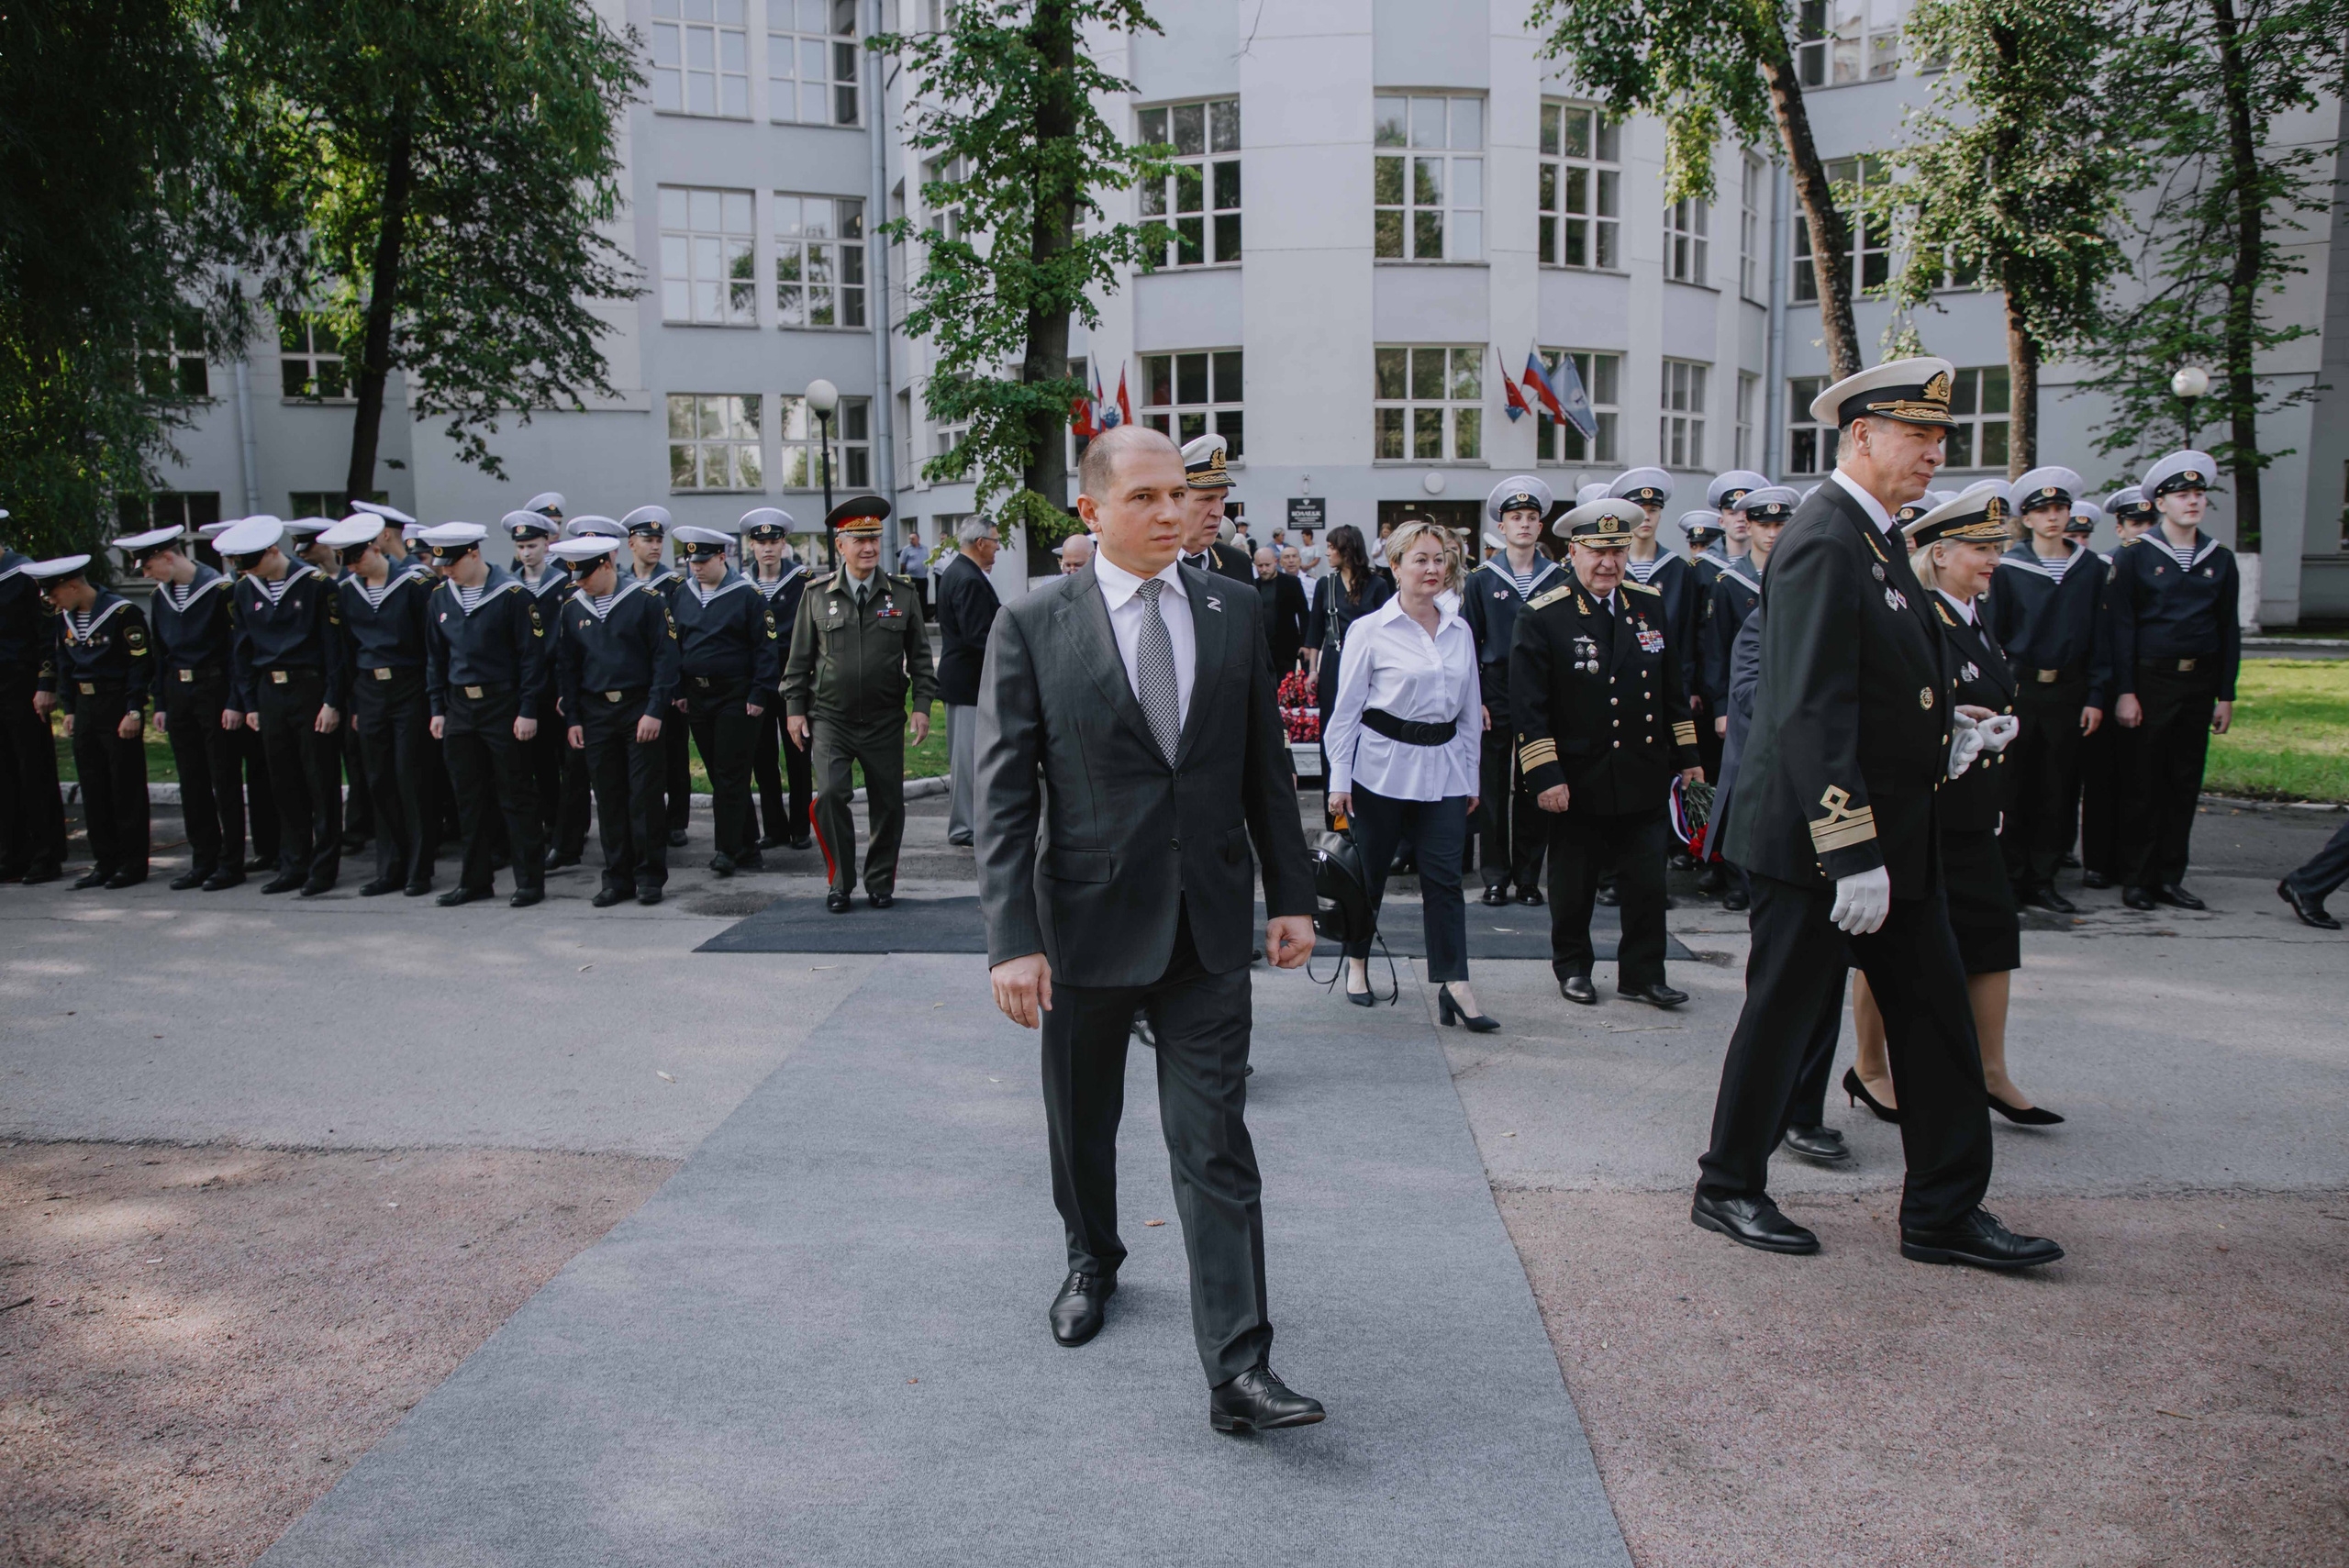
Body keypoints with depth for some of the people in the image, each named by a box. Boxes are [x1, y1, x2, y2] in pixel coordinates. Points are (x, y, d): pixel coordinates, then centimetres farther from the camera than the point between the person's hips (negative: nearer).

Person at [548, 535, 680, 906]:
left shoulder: (647, 599, -6)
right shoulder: (571, 608, 7)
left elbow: (665, 657, -7)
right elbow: (566, 667, 12)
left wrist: (654, 711, -12)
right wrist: (573, 719, 7)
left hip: (640, 710, -4)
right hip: (596, 714, 4)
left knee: (645, 795, -2)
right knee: (608, 798, 6)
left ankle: (650, 876, 9)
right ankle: (618, 878, 14)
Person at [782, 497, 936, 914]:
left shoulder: (903, 594, 4)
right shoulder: (818, 594, 4)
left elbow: (919, 656, 7)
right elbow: (800, 657, 8)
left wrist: (922, 705, -2)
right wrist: (794, 708, 4)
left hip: (885, 722, 1)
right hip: (830, 719, -1)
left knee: (888, 802, 6)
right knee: (830, 795, -14)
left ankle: (881, 881, 23)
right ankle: (840, 882, 3)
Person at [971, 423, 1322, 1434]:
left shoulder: (1233, 612, 3)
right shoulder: (1032, 627, -6)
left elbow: (1266, 768, 9)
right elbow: (1003, 796, -9)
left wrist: (1291, 895, 6)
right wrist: (1012, 939, -15)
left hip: (1208, 921, 1)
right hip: (1087, 917, -1)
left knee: (1215, 1145, -1)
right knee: (1082, 1121, 19)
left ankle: (1237, 1371, 4)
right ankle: (1092, 1260, 46)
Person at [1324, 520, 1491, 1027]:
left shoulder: (1460, 631, 9)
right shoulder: (1371, 630, -4)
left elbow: (1470, 709, 16)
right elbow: (1346, 708, -2)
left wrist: (1471, 775, 14)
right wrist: (1340, 779, -5)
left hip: (1443, 766, 3)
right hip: (1382, 765, -3)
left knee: (1444, 875, -2)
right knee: (1369, 870, 8)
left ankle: (1453, 985, -2)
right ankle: (1357, 961, 28)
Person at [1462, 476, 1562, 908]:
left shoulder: (1558, 579, 6)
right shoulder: (1481, 580, 3)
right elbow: (1469, 644, 3)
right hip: (1496, 698, -1)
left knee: (1535, 789, 4)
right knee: (1493, 789, 1)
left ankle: (1528, 877, 13)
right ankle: (1496, 877, 11)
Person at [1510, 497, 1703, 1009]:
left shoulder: (1651, 604, 7)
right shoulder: (1542, 617, -8)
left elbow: (1673, 690, 14)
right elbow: (1528, 707, -11)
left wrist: (1686, 757, 13)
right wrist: (1544, 776, -16)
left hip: (1644, 777, 4)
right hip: (1577, 783, -4)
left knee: (1648, 883, 6)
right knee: (1574, 886, 9)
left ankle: (1642, 975, 19)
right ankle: (1572, 967, 28)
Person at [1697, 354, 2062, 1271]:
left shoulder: (1877, 538, 14)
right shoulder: (1823, 544, -18)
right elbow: (1813, 714, -25)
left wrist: (1944, 741, 6)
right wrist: (1852, 854, -26)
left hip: (1890, 837, 10)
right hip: (1819, 842, -10)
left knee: (1936, 1015, 11)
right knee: (1784, 1015, 4)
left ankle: (1944, 1213, 22)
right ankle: (1728, 1189, 21)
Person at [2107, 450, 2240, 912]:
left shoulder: (2220, 559, 10)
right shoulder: (2135, 556, -2)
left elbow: (2229, 630, 11)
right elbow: (2122, 627, -5)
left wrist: (2226, 695, 6)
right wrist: (2124, 692, -11)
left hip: (2199, 682, 4)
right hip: (2149, 679, -4)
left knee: (2185, 784, 7)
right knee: (2143, 784, 0)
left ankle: (2169, 877, 16)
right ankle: (2136, 878, 9)